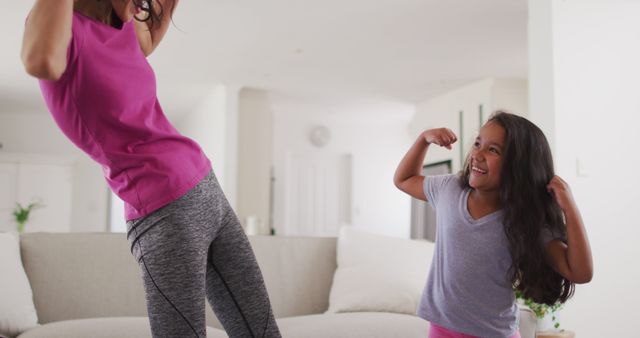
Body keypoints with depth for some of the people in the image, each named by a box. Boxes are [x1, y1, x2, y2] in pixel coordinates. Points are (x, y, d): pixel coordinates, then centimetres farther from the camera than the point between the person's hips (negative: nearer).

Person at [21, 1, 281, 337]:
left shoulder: (123, 29, 11)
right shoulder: (66, 27, -9)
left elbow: (147, 42, 34)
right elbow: (42, 63, -33)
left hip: (210, 193, 8)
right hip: (166, 214, -8)